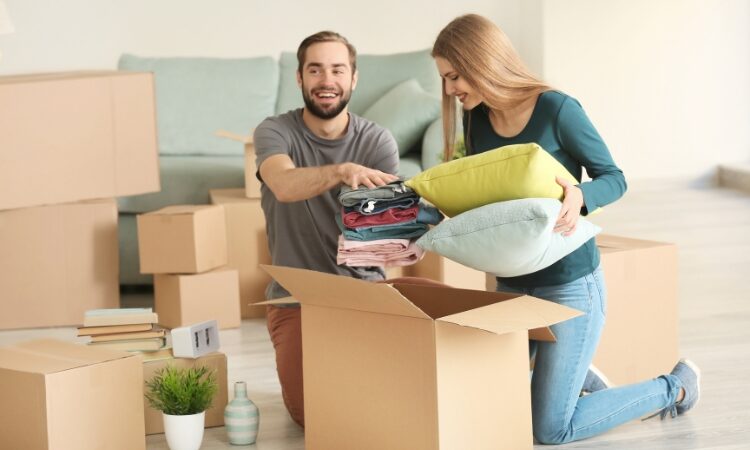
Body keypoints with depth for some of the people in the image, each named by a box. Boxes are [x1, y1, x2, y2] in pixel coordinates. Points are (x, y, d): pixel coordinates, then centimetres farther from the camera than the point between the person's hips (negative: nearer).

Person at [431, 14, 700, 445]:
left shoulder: (557, 109, -18)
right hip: (512, 282, 7)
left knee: (551, 430, -5)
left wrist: (580, 196, -34)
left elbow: (614, 178, -12)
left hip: (569, 283, -7)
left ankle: (675, 387, 16)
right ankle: (577, 374, 35)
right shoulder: (476, 120, 1)